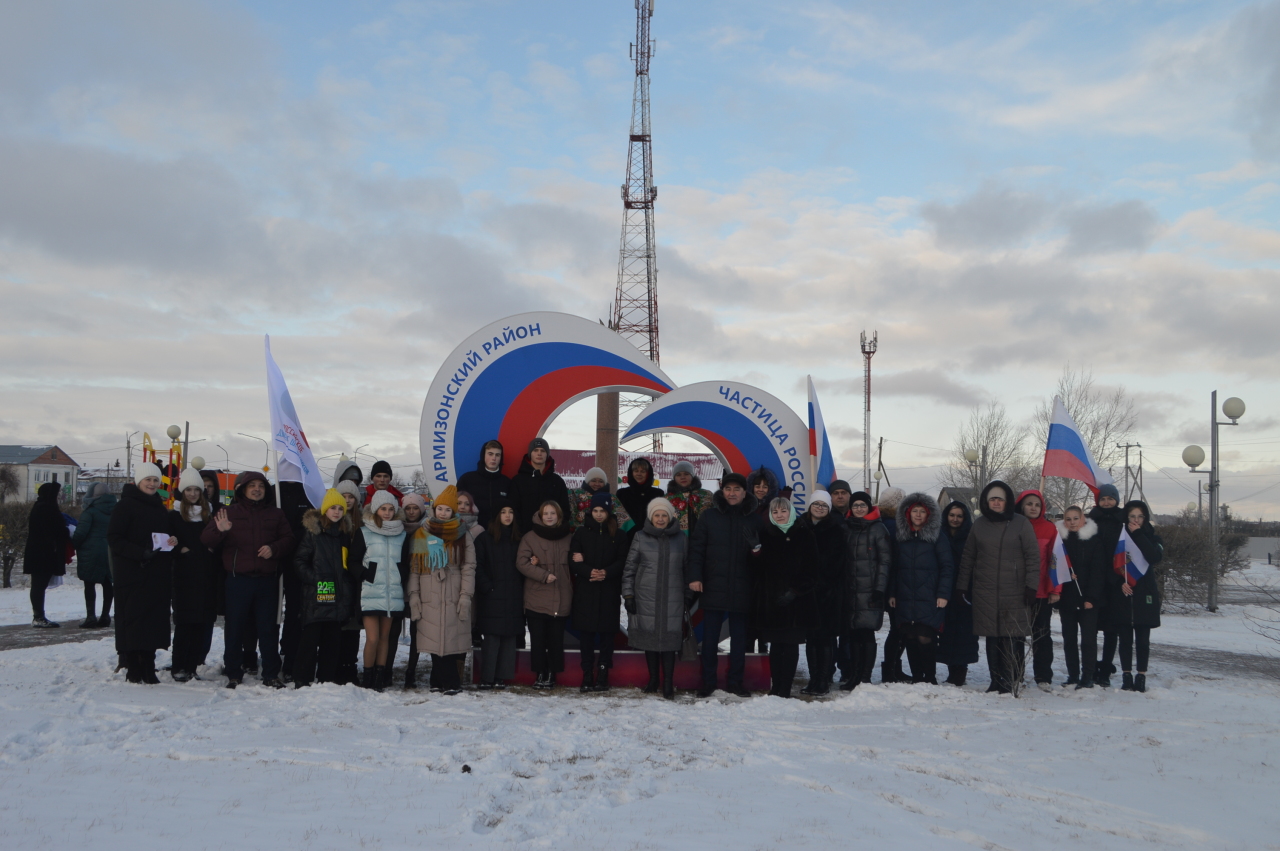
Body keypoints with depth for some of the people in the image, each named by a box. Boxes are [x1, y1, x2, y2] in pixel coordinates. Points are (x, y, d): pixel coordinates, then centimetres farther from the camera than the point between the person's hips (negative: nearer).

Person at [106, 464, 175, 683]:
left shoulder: (160, 507, 16)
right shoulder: (127, 505, -4)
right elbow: (114, 538, -10)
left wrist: (172, 541, 0)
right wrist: (141, 553, -21)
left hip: (157, 575, 6)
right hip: (131, 573, -6)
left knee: (154, 620, 3)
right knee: (132, 618, -4)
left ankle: (148, 669, 8)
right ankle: (133, 669, 2)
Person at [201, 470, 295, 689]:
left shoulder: (275, 514, 13)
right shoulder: (230, 513, 7)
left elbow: (288, 540, 11)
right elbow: (206, 540, 0)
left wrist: (274, 549, -10)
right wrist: (219, 531, -23)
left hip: (267, 580, 1)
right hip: (238, 579, -1)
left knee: (268, 627, 4)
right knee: (235, 627, 0)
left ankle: (271, 673, 11)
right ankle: (233, 673, 10)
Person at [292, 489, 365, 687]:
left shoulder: (348, 532, 13)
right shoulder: (312, 530, 0)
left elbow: (355, 562, 17)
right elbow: (300, 561, -2)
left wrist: (354, 589, 6)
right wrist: (313, 579, -12)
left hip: (338, 595, 4)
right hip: (315, 595, -4)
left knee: (332, 639, 7)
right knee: (310, 637, -7)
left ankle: (327, 679, 13)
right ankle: (302, 680, -2)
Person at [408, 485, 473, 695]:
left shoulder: (463, 537, 9)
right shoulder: (420, 536, 12)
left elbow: (468, 568, 4)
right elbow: (413, 568, 10)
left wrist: (466, 596, -6)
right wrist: (414, 595, 1)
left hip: (453, 599, -1)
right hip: (429, 599, 1)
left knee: (451, 640, -7)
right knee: (435, 641, -2)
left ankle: (441, 681, 1)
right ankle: (450, 682, 5)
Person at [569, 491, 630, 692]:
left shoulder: (618, 535, 6)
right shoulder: (582, 532, 7)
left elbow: (622, 562, 1)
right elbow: (573, 560, 1)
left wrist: (606, 573, -15)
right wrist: (589, 572, -15)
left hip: (609, 592, 0)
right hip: (585, 591, 0)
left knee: (607, 633, 0)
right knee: (586, 633, 0)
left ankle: (603, 675, 6)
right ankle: (587, 676, 6)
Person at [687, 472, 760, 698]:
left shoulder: (754, 519, 6)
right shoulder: (708, 516, 3)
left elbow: (763, 550, 12)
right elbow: (696, 548, 1)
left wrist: (757, 552, -11)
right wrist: (694, 576, -9)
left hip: (742, 589, 1)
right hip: (713, 586, -1)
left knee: (739, 636, 8)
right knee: (710, 637, 3)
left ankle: (735, 681, 18)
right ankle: (708, 681, 12)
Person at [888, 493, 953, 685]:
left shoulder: (937, 537, 1)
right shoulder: (900, 537, 12)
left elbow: (947, 567, -2)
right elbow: (894, 568, 16)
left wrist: (943, 594, -9)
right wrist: (892, 593, 10)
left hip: (929, 600, -4)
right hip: (905, 600, 4)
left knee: (926, 638, -9)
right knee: (910, 638, 3)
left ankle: (930, 678, 3)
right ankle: (916, 677, 12)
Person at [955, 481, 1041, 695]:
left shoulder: (1021, 524, 2)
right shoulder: (979, 525, 12)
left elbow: (1033, 557, 1)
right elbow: (967, 558, 17)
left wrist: (1031, 586, -5)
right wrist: (962, 586, 13)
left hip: (1015, 593, -3)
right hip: (985, 593, 3)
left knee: (1014, 639, -6)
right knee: (992, 638, 4)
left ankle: (1013, 681, 1)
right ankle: (996, 680, 11)